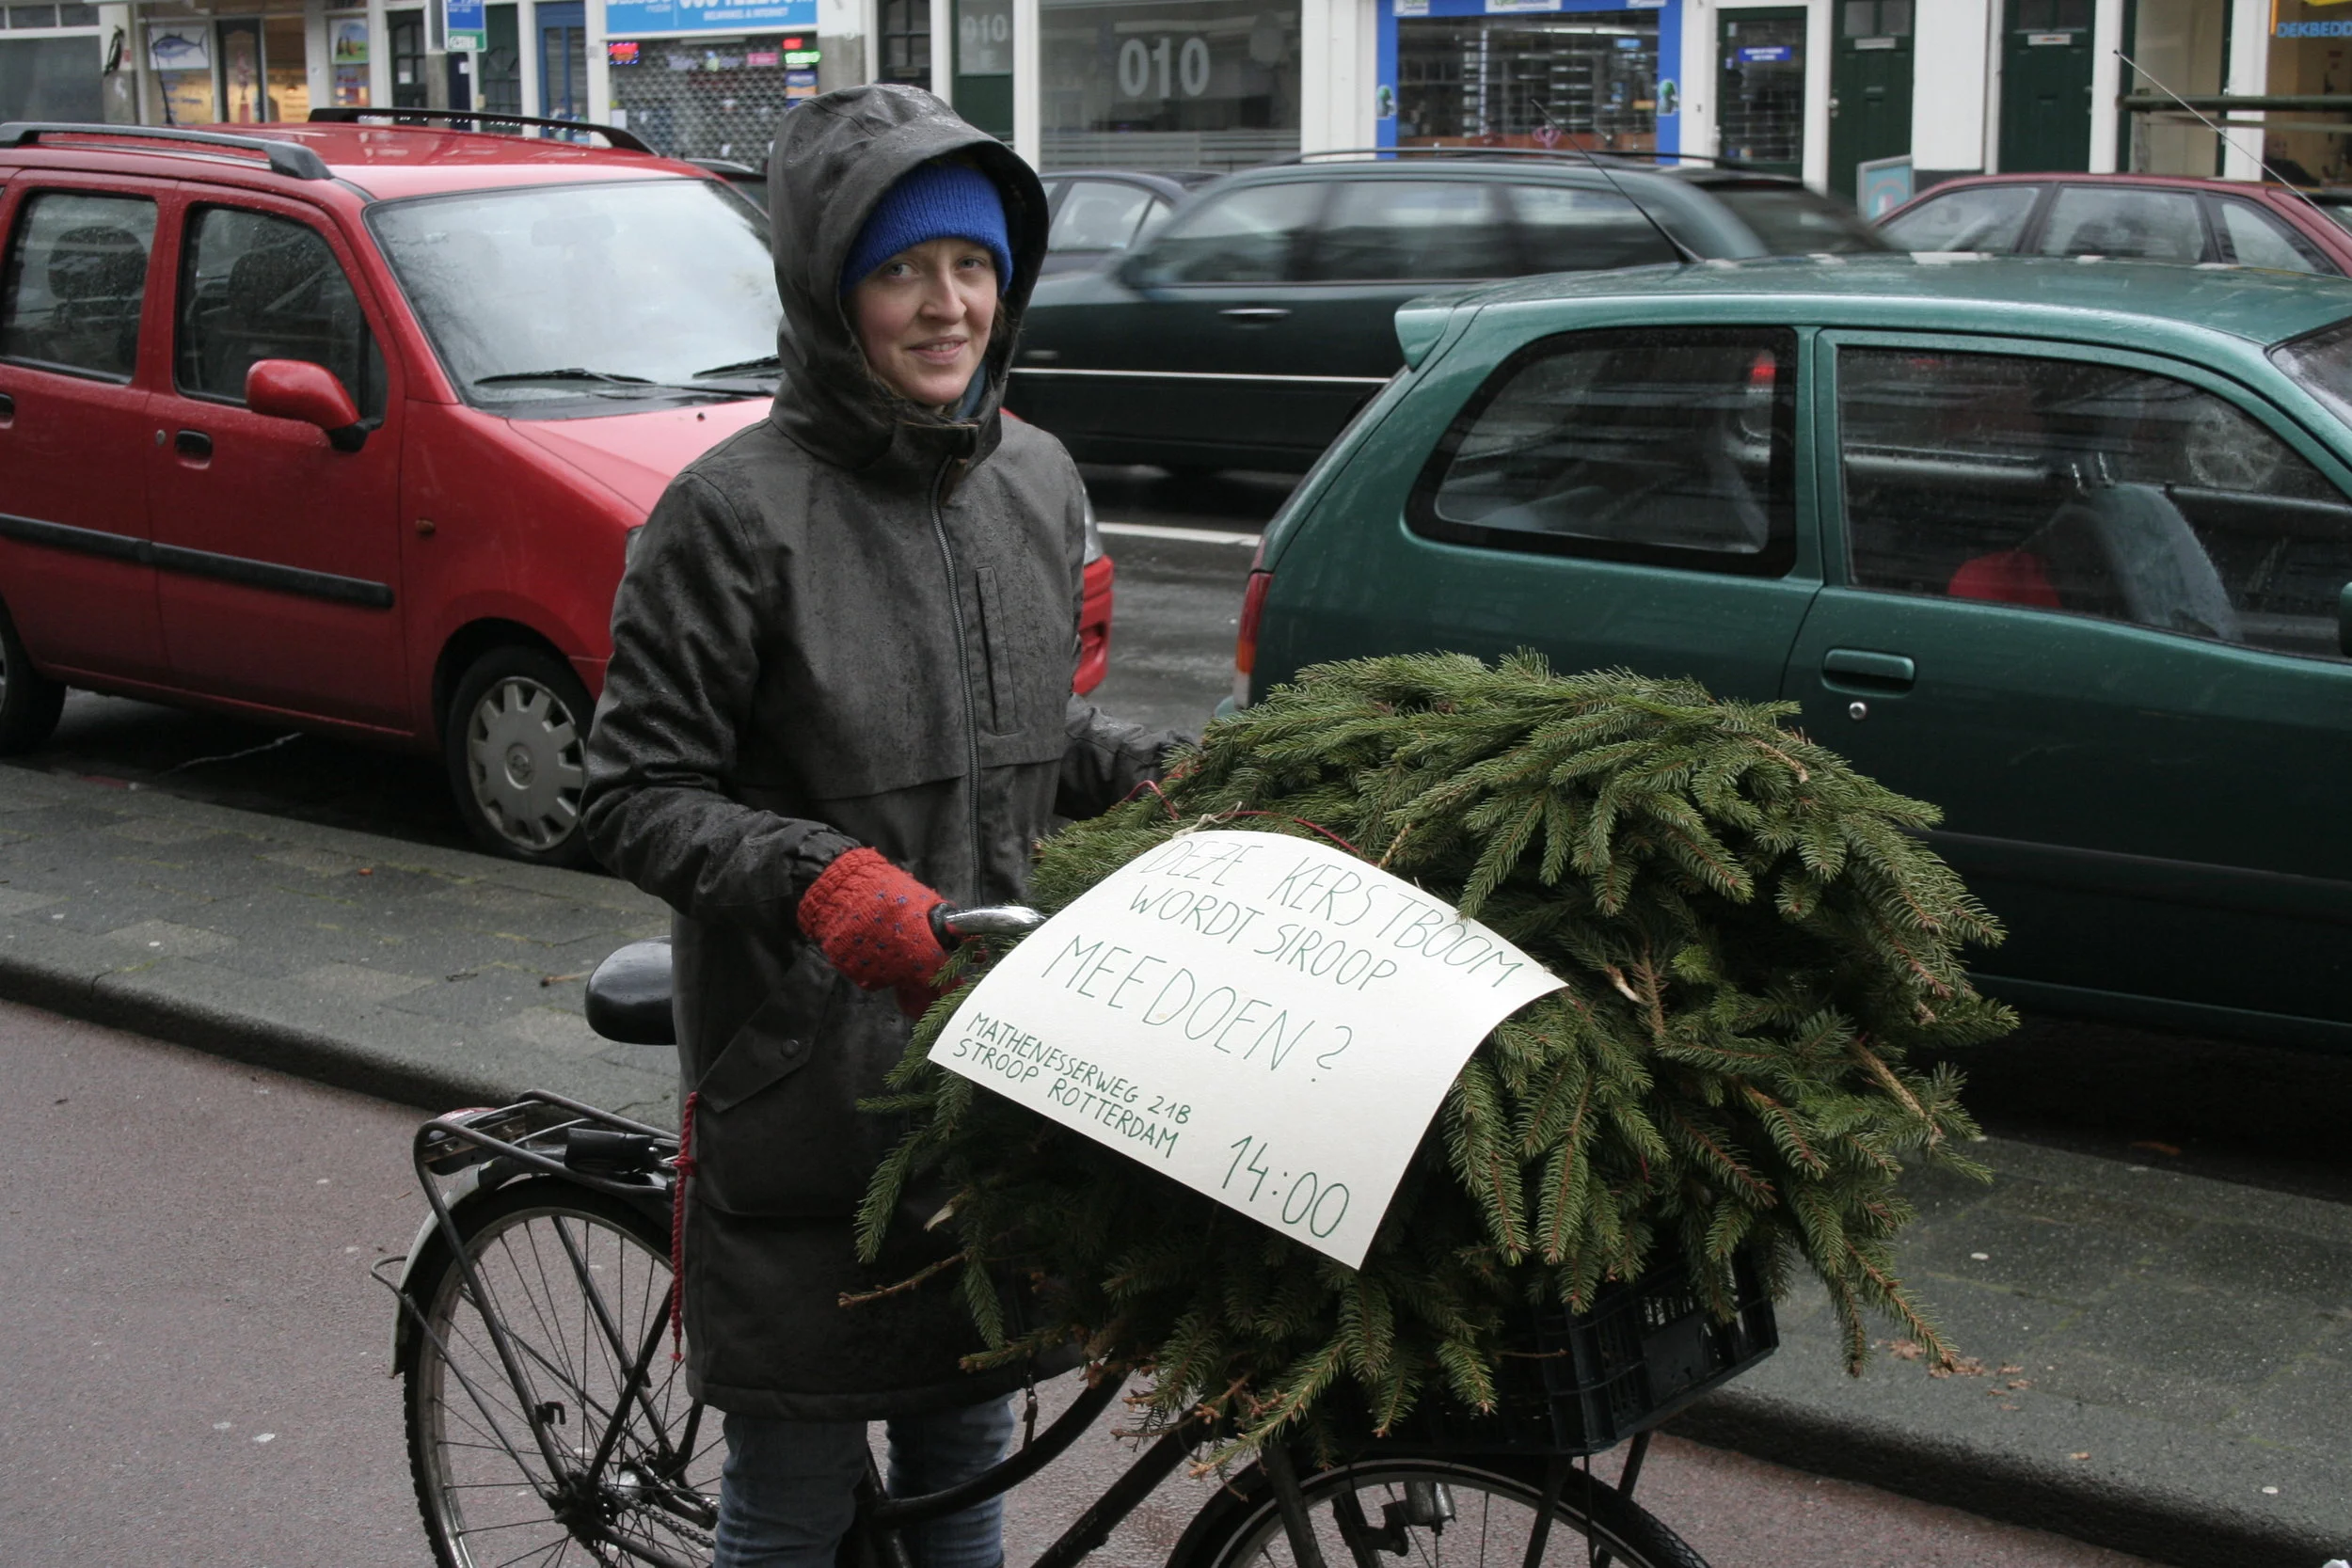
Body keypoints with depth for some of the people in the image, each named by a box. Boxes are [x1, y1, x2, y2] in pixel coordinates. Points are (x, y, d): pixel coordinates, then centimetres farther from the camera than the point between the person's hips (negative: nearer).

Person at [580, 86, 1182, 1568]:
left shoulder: (1037, 478, 6)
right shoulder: (737, 510, -14)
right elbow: (637, 797, -14)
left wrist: (1181, 774, 3)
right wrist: (816, 880, -28)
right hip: (805, 1075, -5)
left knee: (968, 1445, 19)